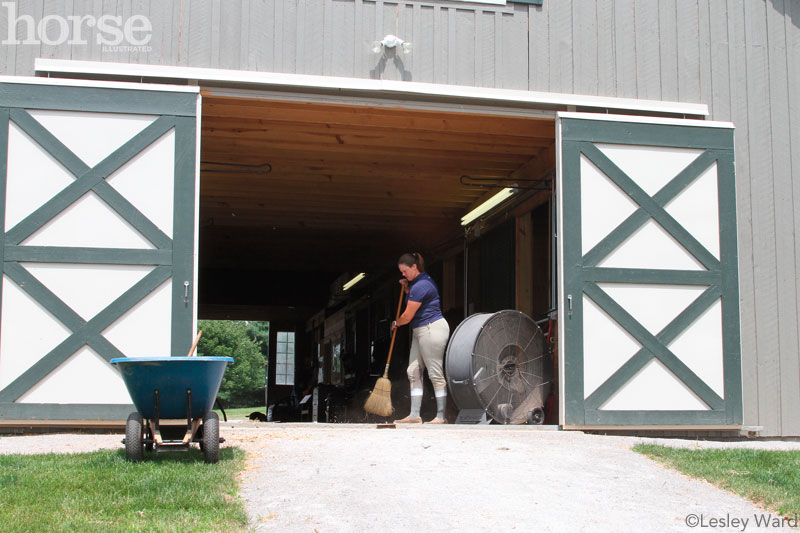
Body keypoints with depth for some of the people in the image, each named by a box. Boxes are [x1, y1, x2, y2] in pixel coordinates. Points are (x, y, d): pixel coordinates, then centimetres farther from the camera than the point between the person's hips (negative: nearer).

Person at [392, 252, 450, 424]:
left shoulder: (421, 285, -18)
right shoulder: (419, 280, 14)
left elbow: (408, 316, -15)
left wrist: (396, 323, 6)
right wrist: (406, 288, 15)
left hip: (432, 329, -11)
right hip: (420, 331, 11)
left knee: (436, 374, -6)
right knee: (414, 372, 9)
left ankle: (441, 416, -1)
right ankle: (414, 415, 11)